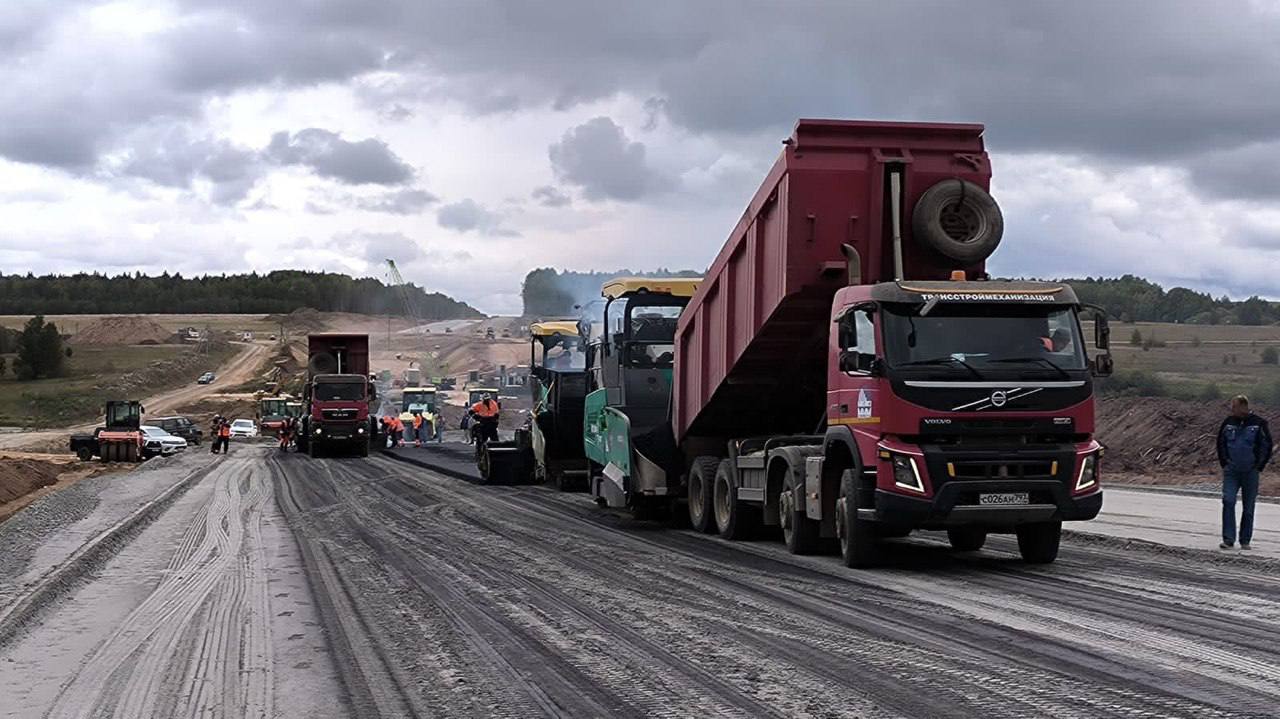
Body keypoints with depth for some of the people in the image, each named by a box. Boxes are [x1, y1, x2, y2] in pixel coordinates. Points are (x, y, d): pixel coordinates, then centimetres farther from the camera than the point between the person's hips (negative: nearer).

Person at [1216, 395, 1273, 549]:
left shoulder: (1259, 424, -5)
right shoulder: (1228, 422, 4)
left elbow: (1267, 446, 1)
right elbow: (1220, 443, 16)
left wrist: (1258, 466, -3)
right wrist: (1224, 463, 7)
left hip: (1250, 472, -2)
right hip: (1231, 471, 2)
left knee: (1248, 507, 5)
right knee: (1228, 501, -13)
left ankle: (1245, 541, 16)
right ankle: (1228, 539, -12)